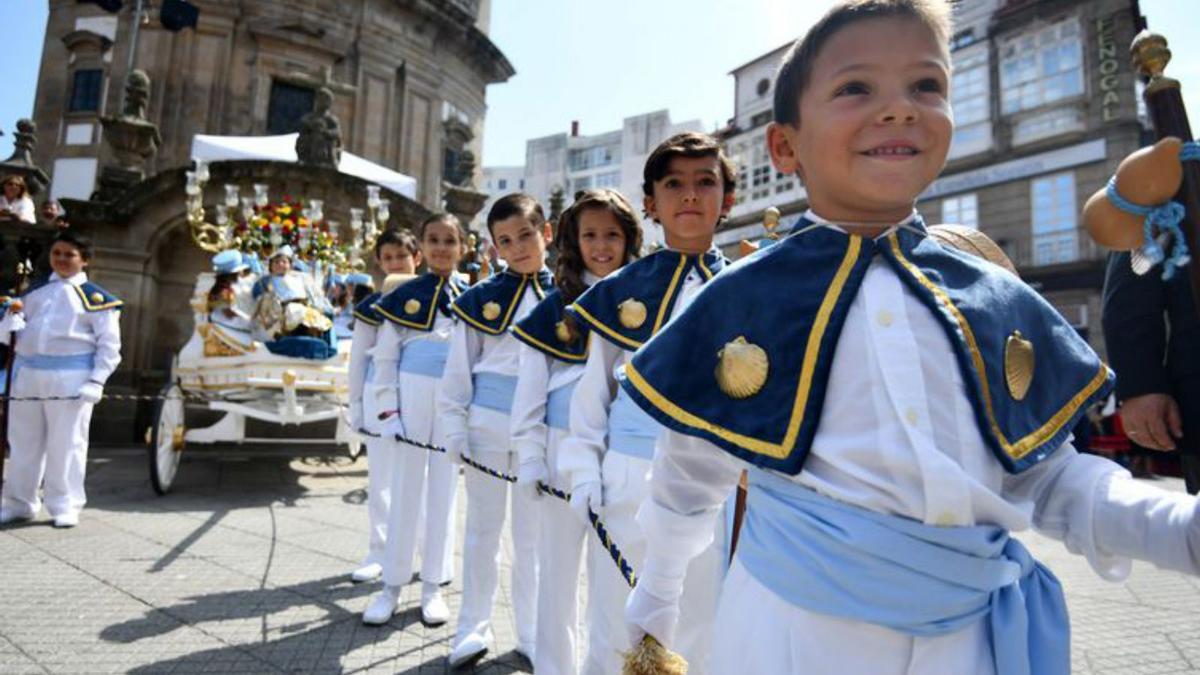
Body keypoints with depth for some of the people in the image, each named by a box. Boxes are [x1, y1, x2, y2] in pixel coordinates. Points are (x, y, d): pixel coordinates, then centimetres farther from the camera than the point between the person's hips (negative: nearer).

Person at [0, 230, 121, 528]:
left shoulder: (95, 297, -1)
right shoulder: (33, 290, 15)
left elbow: (109, 344, -5)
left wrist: (96, 382, -13)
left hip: (70, 378, -5)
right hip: (26, 373, 5)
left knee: (66, 443, 0)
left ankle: (65, 506, 10)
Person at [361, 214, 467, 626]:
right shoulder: (403, 297, 2)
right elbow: (385, 357, 2)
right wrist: (388, 410, -5)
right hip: (411, 396, 0)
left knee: (444, 490, 9)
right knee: (404, 490, 7)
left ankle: (434, 586, 22)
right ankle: (392, 584, 21)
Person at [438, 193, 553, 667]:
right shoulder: (480, 297, 0)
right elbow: (458, 369, 2)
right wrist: (454, 426, -5)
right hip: (487, 424, 0)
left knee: (533, 533, 12)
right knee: (483, 527, 12)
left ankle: (531, 632, 28)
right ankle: (473, 628, 28)